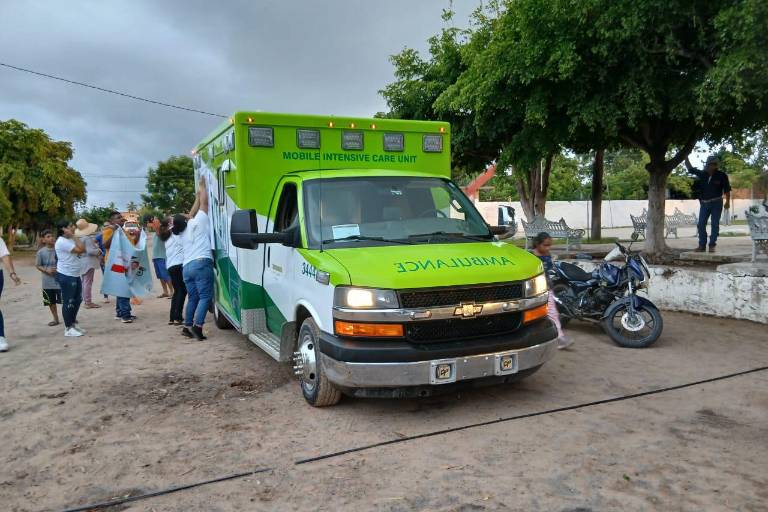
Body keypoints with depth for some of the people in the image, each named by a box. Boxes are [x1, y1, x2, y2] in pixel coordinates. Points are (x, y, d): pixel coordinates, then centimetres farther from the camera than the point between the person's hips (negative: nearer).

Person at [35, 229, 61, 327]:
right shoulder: (41, 252, -4)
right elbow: (37, 265, 2)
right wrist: (46, 270, -13)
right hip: (48, 282, 2)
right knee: (51, 302, 13)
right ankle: (56, 319, 27)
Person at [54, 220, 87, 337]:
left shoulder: (70, 240, 14)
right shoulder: (62, 241, -17)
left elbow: (83, 250, 12)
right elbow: (80, 249, -23)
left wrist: (73, 237, 5)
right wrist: (73, 236, -17)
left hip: (75, 275, 10)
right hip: (66, 276, -10)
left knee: (77, 300, 16)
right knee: (68, 302, -2)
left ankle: (73, 324, 28)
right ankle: (68, 329, 6)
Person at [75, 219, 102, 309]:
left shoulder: (79, 238, 6)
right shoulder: (88, 238, -19)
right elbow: (91, 250, -23)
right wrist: (99, 252, -6)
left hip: (81, 261, 9)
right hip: (88, 262, -9)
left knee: (84, 282, 14)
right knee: (88, 282, -5)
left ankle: (86, 300, 23)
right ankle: (88, 302, -1)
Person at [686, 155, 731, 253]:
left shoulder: (721, 175, -6)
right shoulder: (702, 174, 2)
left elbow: (727, 189, -2)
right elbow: (690, 168, 8)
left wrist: (727, 202, -5)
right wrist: (686, 157, 1)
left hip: (716, 203, -4)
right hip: (704, 203, 4)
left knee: (715, 224, 0)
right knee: (701, 224, 2)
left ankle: (712, 245, 4)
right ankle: (702, 245, 9)